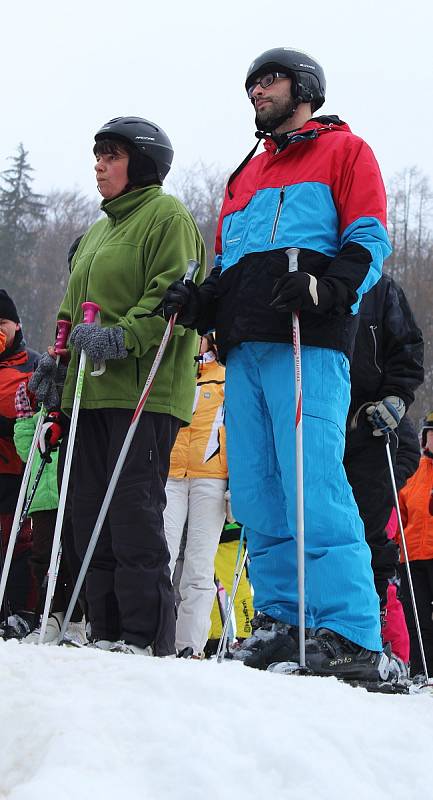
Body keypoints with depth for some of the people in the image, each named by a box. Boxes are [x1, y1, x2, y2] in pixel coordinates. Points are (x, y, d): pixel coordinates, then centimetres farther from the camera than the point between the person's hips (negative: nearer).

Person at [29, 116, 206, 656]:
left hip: (144, 389, -9)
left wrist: (124, 337, -24)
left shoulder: (166, 216, -1)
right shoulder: (95, 233, 26)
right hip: (91, 390, 9)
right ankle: (106, 632, 9)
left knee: (134, 512, -12)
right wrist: (57, 359, 14)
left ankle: (147, 637, -11)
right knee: (91, 513, 5)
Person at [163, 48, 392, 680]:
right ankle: (281, 618, 7)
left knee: (313, 488, -17)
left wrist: (322, 286, -19)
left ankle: (351, 635, -19)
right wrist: (201, 301, 9)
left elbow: (369, 242, 0)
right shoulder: (247, 173, 31)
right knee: (256, 493, 2)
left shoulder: (343, 150, 11)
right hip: (244, 349, 7)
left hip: (307, 344, -7)